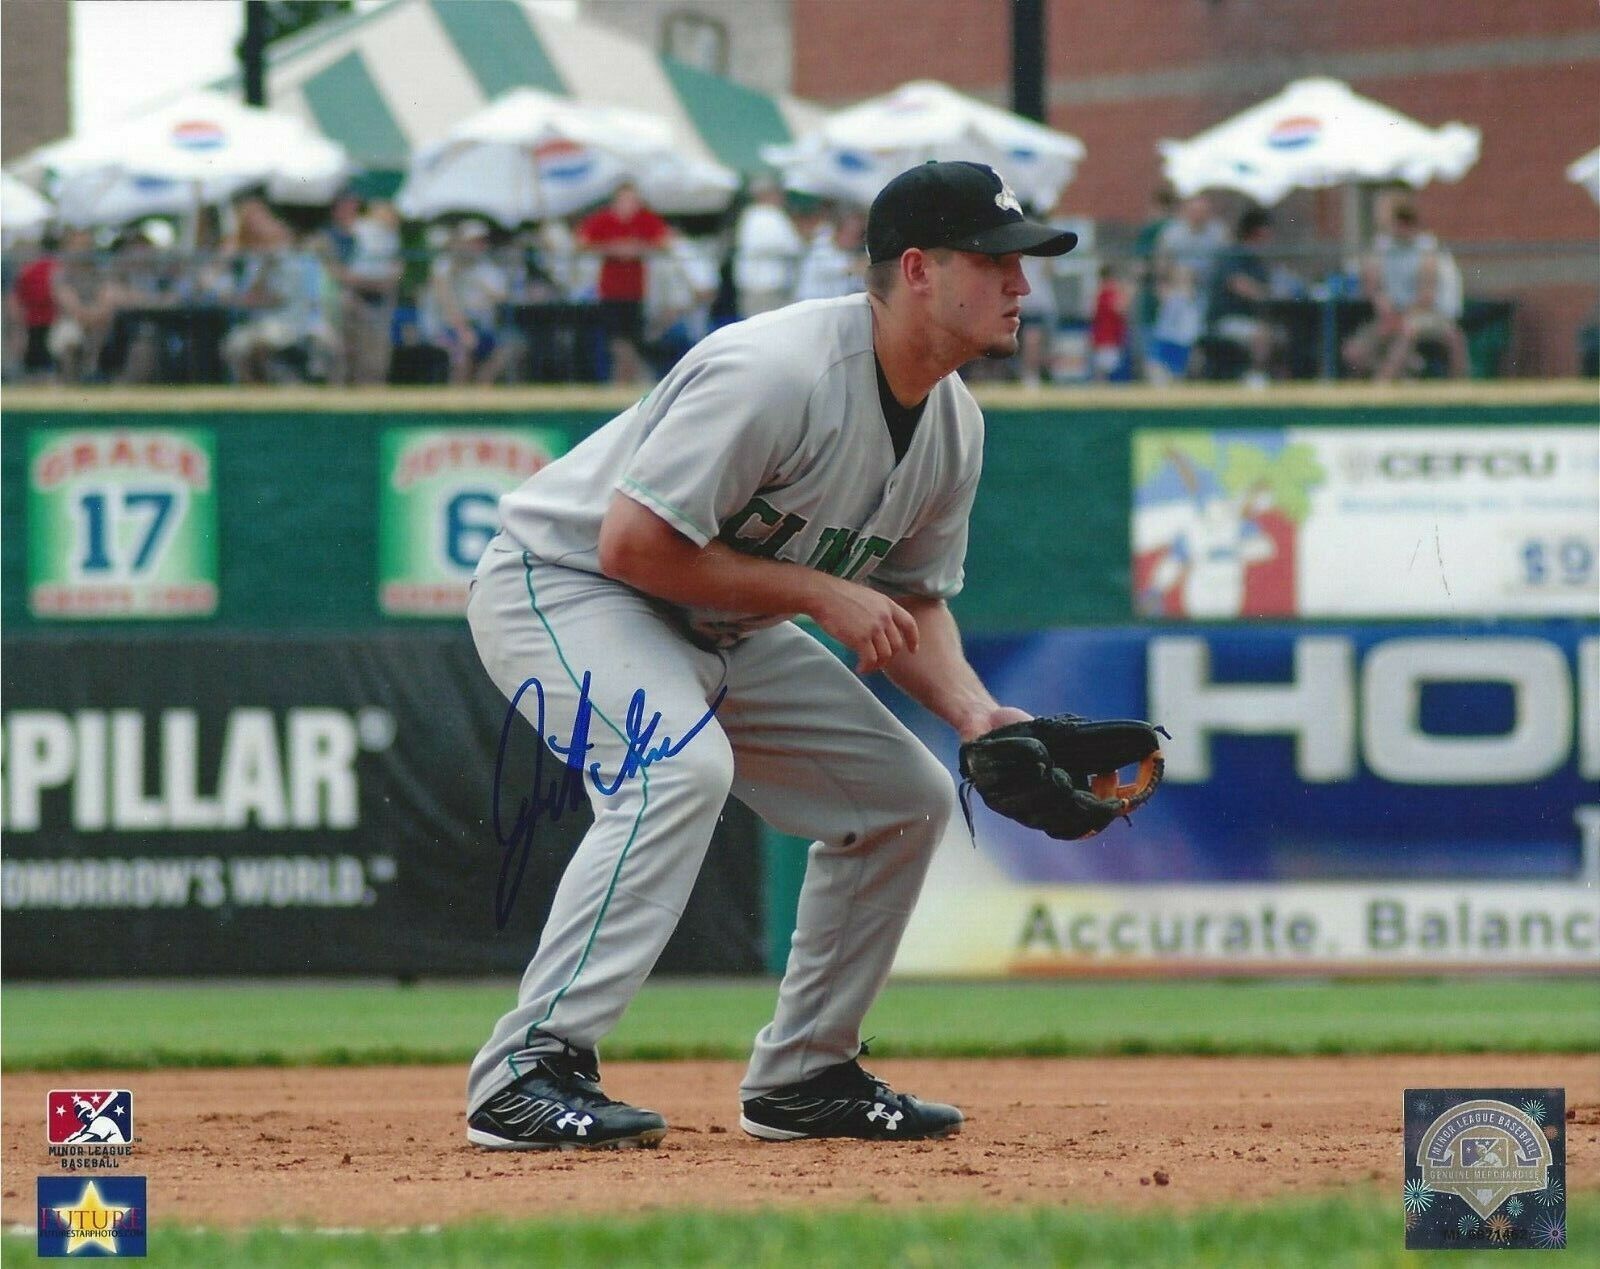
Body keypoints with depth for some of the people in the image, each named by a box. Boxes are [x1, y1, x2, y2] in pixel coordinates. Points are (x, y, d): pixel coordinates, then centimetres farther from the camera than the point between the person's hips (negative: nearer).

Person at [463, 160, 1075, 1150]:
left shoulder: (954, 426, -2)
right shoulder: (781, 373, -30)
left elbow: (912, 600, 9)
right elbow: (631, 544, -32)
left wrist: (976, 712, -11)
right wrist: (819, 592, -27)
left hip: (721, 630, 9)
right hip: (560, 583, -9)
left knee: (910, 795, 6)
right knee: (682, 765, -35)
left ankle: (805, 1077, 16)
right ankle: (531, 1069, -34)